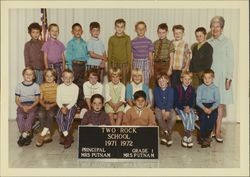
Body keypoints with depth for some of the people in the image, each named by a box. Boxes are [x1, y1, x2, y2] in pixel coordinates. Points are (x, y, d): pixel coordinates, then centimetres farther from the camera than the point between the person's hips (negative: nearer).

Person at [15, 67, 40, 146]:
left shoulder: (36, 86, 8)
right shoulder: (19, 85, 10)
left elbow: (37, 99, 3)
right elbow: (17, 100, 7)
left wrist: (30, 107, -14)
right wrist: (22, 107, -12)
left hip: (32, 105, -1)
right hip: (22, 105, 1)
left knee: (31, 115, -33)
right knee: (20, 116, -30)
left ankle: (24, 135, -23)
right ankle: (27, 135, -20)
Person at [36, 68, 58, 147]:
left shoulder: (57, 86, 2)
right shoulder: (42, 86, 9)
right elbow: (41, 99, 8)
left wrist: (51, 105, -17)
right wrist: (44, 105, -12)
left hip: (54, 104, -2)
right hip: (45, 104, 2)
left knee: (50, 113, -35)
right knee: (40, 114, -30)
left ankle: (43, 134, -28)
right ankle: (48, 134, -23)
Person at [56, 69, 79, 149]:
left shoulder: (75, 87, 1)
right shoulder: (60, 87, 9)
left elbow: (74, 100, -7)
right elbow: (58, 99, 2)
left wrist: (67, 107, -19)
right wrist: (62, 107, -15)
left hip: (71, 105, -2)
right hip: (62, 106, 2)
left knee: (69, 117, -30)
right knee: (59, 117, -26)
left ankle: (64, 135, -12)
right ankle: (68, 136, -16)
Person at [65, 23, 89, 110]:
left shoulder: (84, 43, 13)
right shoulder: (70, 43, 0)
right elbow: (68, 56, -3)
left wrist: (86, 67, 8)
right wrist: (70, 68, -10)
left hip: (83, 65, 4)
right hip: (74, 64, -4)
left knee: (81, 85, 10)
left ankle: (81, 104, 18)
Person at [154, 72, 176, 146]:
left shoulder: (170, 89, -1)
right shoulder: (156, 89, 1)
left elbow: (170, 101, -13)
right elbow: (157, 100, -11)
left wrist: (167, 111, -28)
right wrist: (163, 110, -25)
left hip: (169, 108, 0)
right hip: (159, 107, 0)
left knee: (173, 117, -31)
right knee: (158, 116, -34)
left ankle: (165, 136, -16)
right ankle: (168, 135, -21)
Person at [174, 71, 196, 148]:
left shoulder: (192, 89, 7)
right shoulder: (177, 88, -3)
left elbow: (192, 101, 3)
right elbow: (175, 102, -8)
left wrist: (188, 107, -18)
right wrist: (183, 108, -20)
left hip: (189, 108, 3)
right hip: (179, 108, -2)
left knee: (191, 115, -28)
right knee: (185, 116, -31)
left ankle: (186, 137, -24)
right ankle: (189, 136, -21)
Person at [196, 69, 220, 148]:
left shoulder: (215, 88, 5)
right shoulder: (200, 88, 5)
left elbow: (217, 101, -1)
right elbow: (198, 101, 0)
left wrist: (211, 109, -18)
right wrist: (204, 108, -18)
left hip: (212, 105, 1)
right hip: (202, 105, -1)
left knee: (214, 115, -28)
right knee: (203, 116, -29)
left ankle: (206, 136, -10)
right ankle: (202, 137, -15)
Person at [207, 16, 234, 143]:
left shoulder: (227, 42, 0)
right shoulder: (208, 43, 10)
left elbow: (230, 61, -2)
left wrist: (229, 78, -8)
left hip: (222, 76, -3)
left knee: (220, 104, -2)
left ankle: (218, 131, 4)